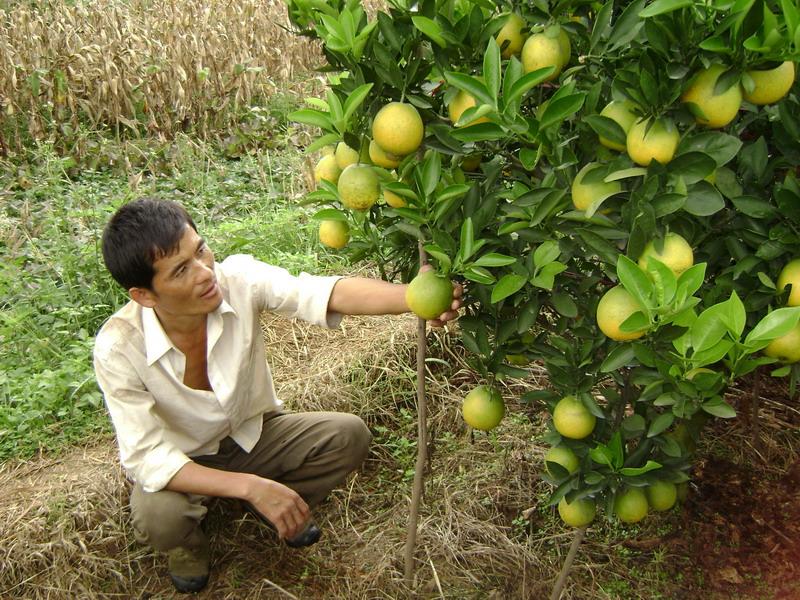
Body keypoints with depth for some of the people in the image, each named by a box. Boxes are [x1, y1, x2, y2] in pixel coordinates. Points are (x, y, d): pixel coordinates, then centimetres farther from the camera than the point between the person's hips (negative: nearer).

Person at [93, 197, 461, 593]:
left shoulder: (238, 279, -26)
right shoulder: (118, 348, -30)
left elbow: (327, 293, -40)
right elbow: (145, 456, -28)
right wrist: (250, 487, -37)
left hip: (252, 432, 3)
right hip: (178, 462, -2)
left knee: (347, 434, -18)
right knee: (157, 516, -34)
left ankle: (282, 509, 11)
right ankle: (187, 544, 5)